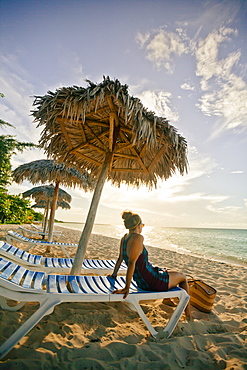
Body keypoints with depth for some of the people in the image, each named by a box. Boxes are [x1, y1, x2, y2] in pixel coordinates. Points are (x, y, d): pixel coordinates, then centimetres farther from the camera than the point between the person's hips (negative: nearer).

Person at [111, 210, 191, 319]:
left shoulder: (124, 239, 0)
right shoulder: (138, 238, -25)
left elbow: (120, 258, 12)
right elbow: (131, 262, -30)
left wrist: (114, 274, 24)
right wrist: (127, 287, -28)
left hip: (141, 282, 9)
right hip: (152, 281, -9)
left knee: (168, 272, 35)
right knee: (183, 277, 16)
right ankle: (189, 316, 28)